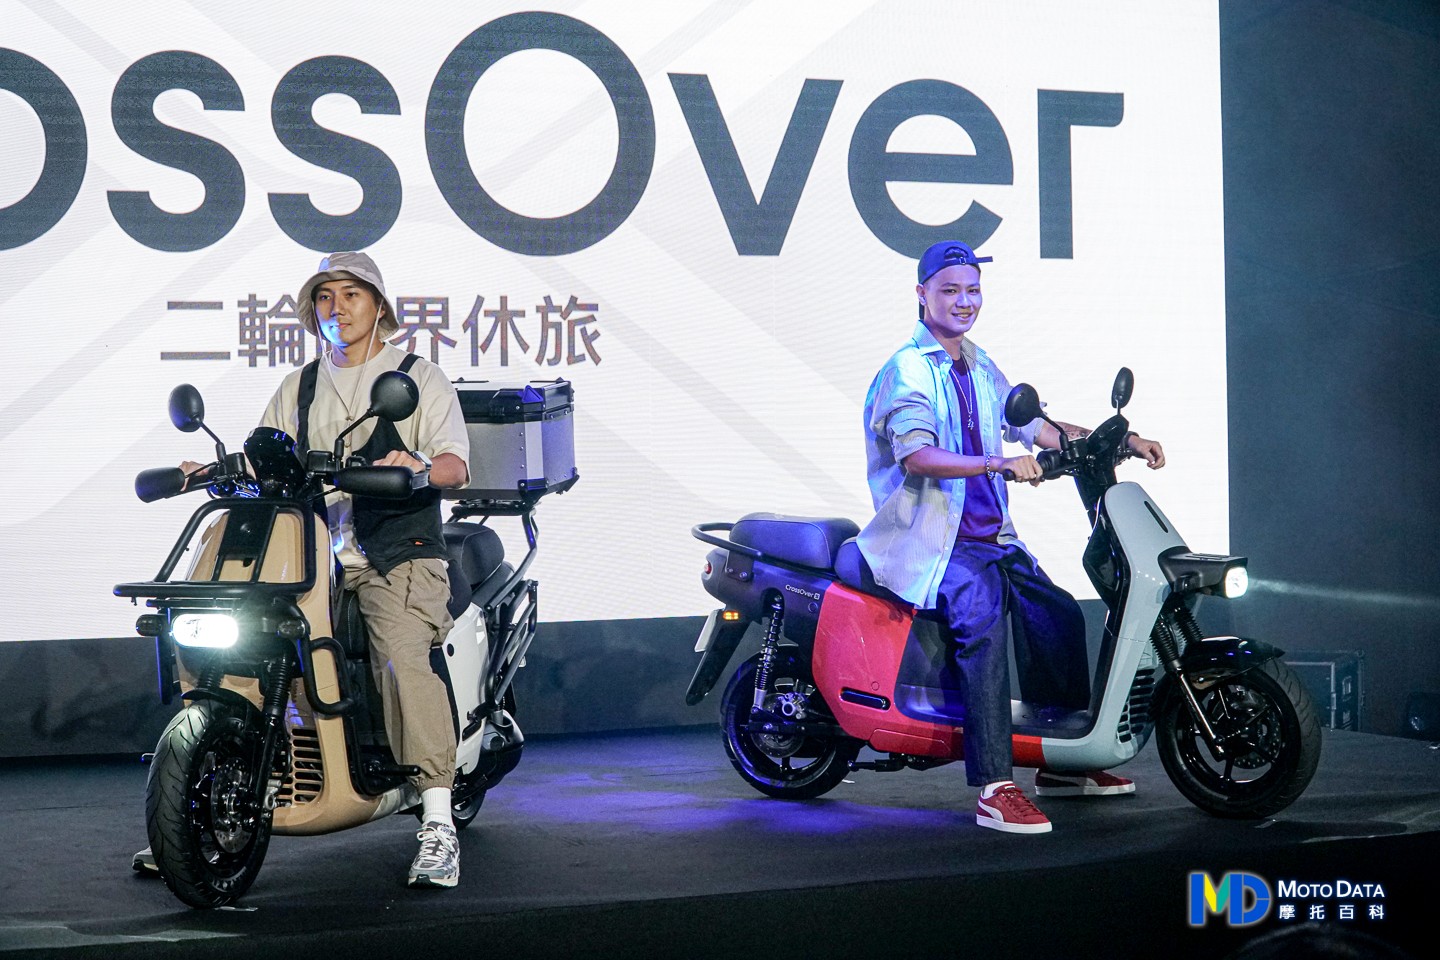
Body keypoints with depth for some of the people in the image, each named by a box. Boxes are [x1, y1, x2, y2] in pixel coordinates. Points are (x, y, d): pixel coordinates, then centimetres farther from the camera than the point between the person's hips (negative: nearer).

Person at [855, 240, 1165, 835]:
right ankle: (995, 790, -37)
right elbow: (917, 456, -25)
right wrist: (1001, 463, -35)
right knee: (982, 618, -32)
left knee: (1059, 615, 3)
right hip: (931, 540, -9)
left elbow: (1035, 427, 20)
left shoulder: (979, 367, 17)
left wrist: (1120, 442, 11)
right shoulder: (908, 370, -10)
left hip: (990, 537, 9)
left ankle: (1061, 763, 20)